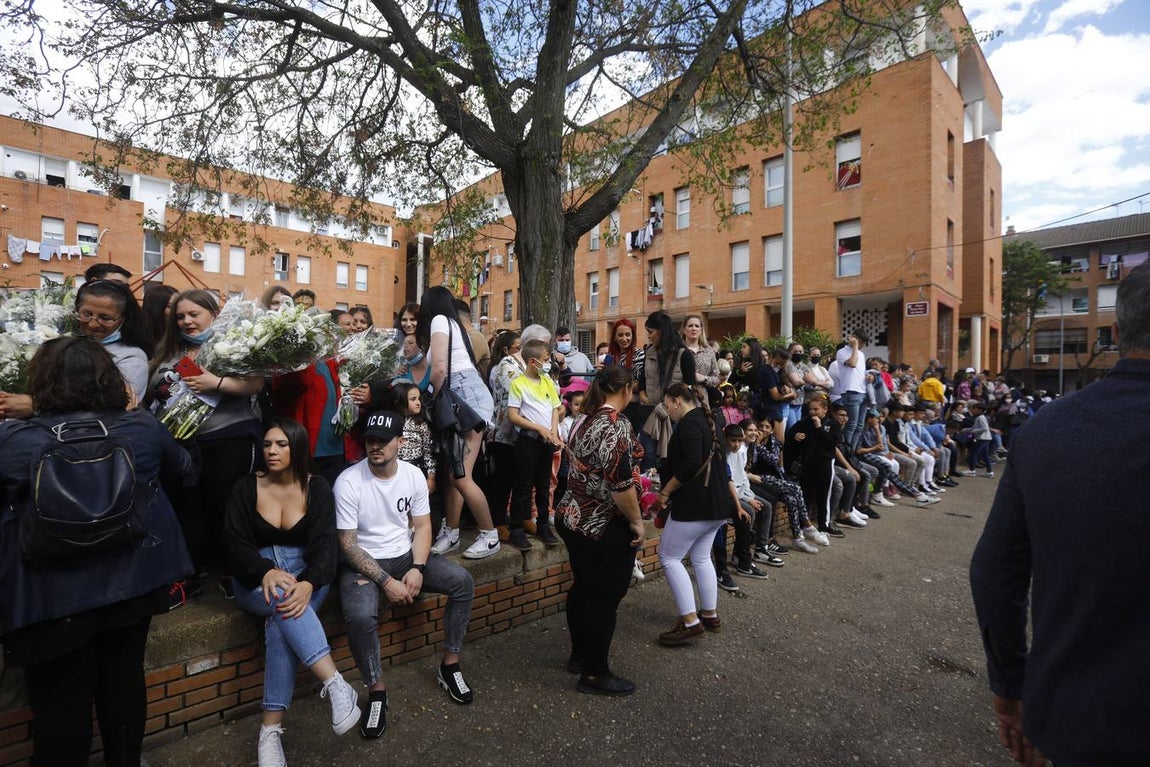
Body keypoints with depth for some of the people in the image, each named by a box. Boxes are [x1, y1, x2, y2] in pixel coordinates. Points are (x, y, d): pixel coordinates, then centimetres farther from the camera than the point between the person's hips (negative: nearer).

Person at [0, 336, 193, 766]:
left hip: (53, 596, -3)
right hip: (133, 581, 3)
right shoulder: (143, 428, -9)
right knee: (124, 681, 21)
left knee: (61, 701, 16)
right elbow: (183, 468, 10)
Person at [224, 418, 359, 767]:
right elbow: (235, 545, -5)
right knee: (282, 598, -35)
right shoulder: (246, 488, 0)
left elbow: (324, 544, -9)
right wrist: (266, 572, -26)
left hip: (306, 574, 0)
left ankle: (271, 729, -25)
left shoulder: (317, 488, -1)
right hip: (256, 579, 0)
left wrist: (308, 584, -29)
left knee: (281, 621, -32)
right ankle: (336, 684, -41)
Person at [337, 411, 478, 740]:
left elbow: (422, 527, 1)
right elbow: (348, 544, -16)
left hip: (405, 555, 4)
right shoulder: (348, 482, -18)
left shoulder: (414, 475, -6)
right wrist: (386, 582, -21)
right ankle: (377, 690, -6)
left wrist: (417, 568, -16)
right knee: (359, 617, -33)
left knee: (463, 582, -14)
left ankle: (450, 666, 3)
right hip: (363, 563, -4)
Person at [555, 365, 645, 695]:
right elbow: (620, 483, -24)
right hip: (604, 527, -9)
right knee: (604, 599, 5)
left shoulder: (584, 421, 8)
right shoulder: (616, 425, -20)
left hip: (573, 517, 9)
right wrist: (636, 522, -13)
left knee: (582, 589, 20)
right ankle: (595, 674, 19)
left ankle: (579, 656, 36)